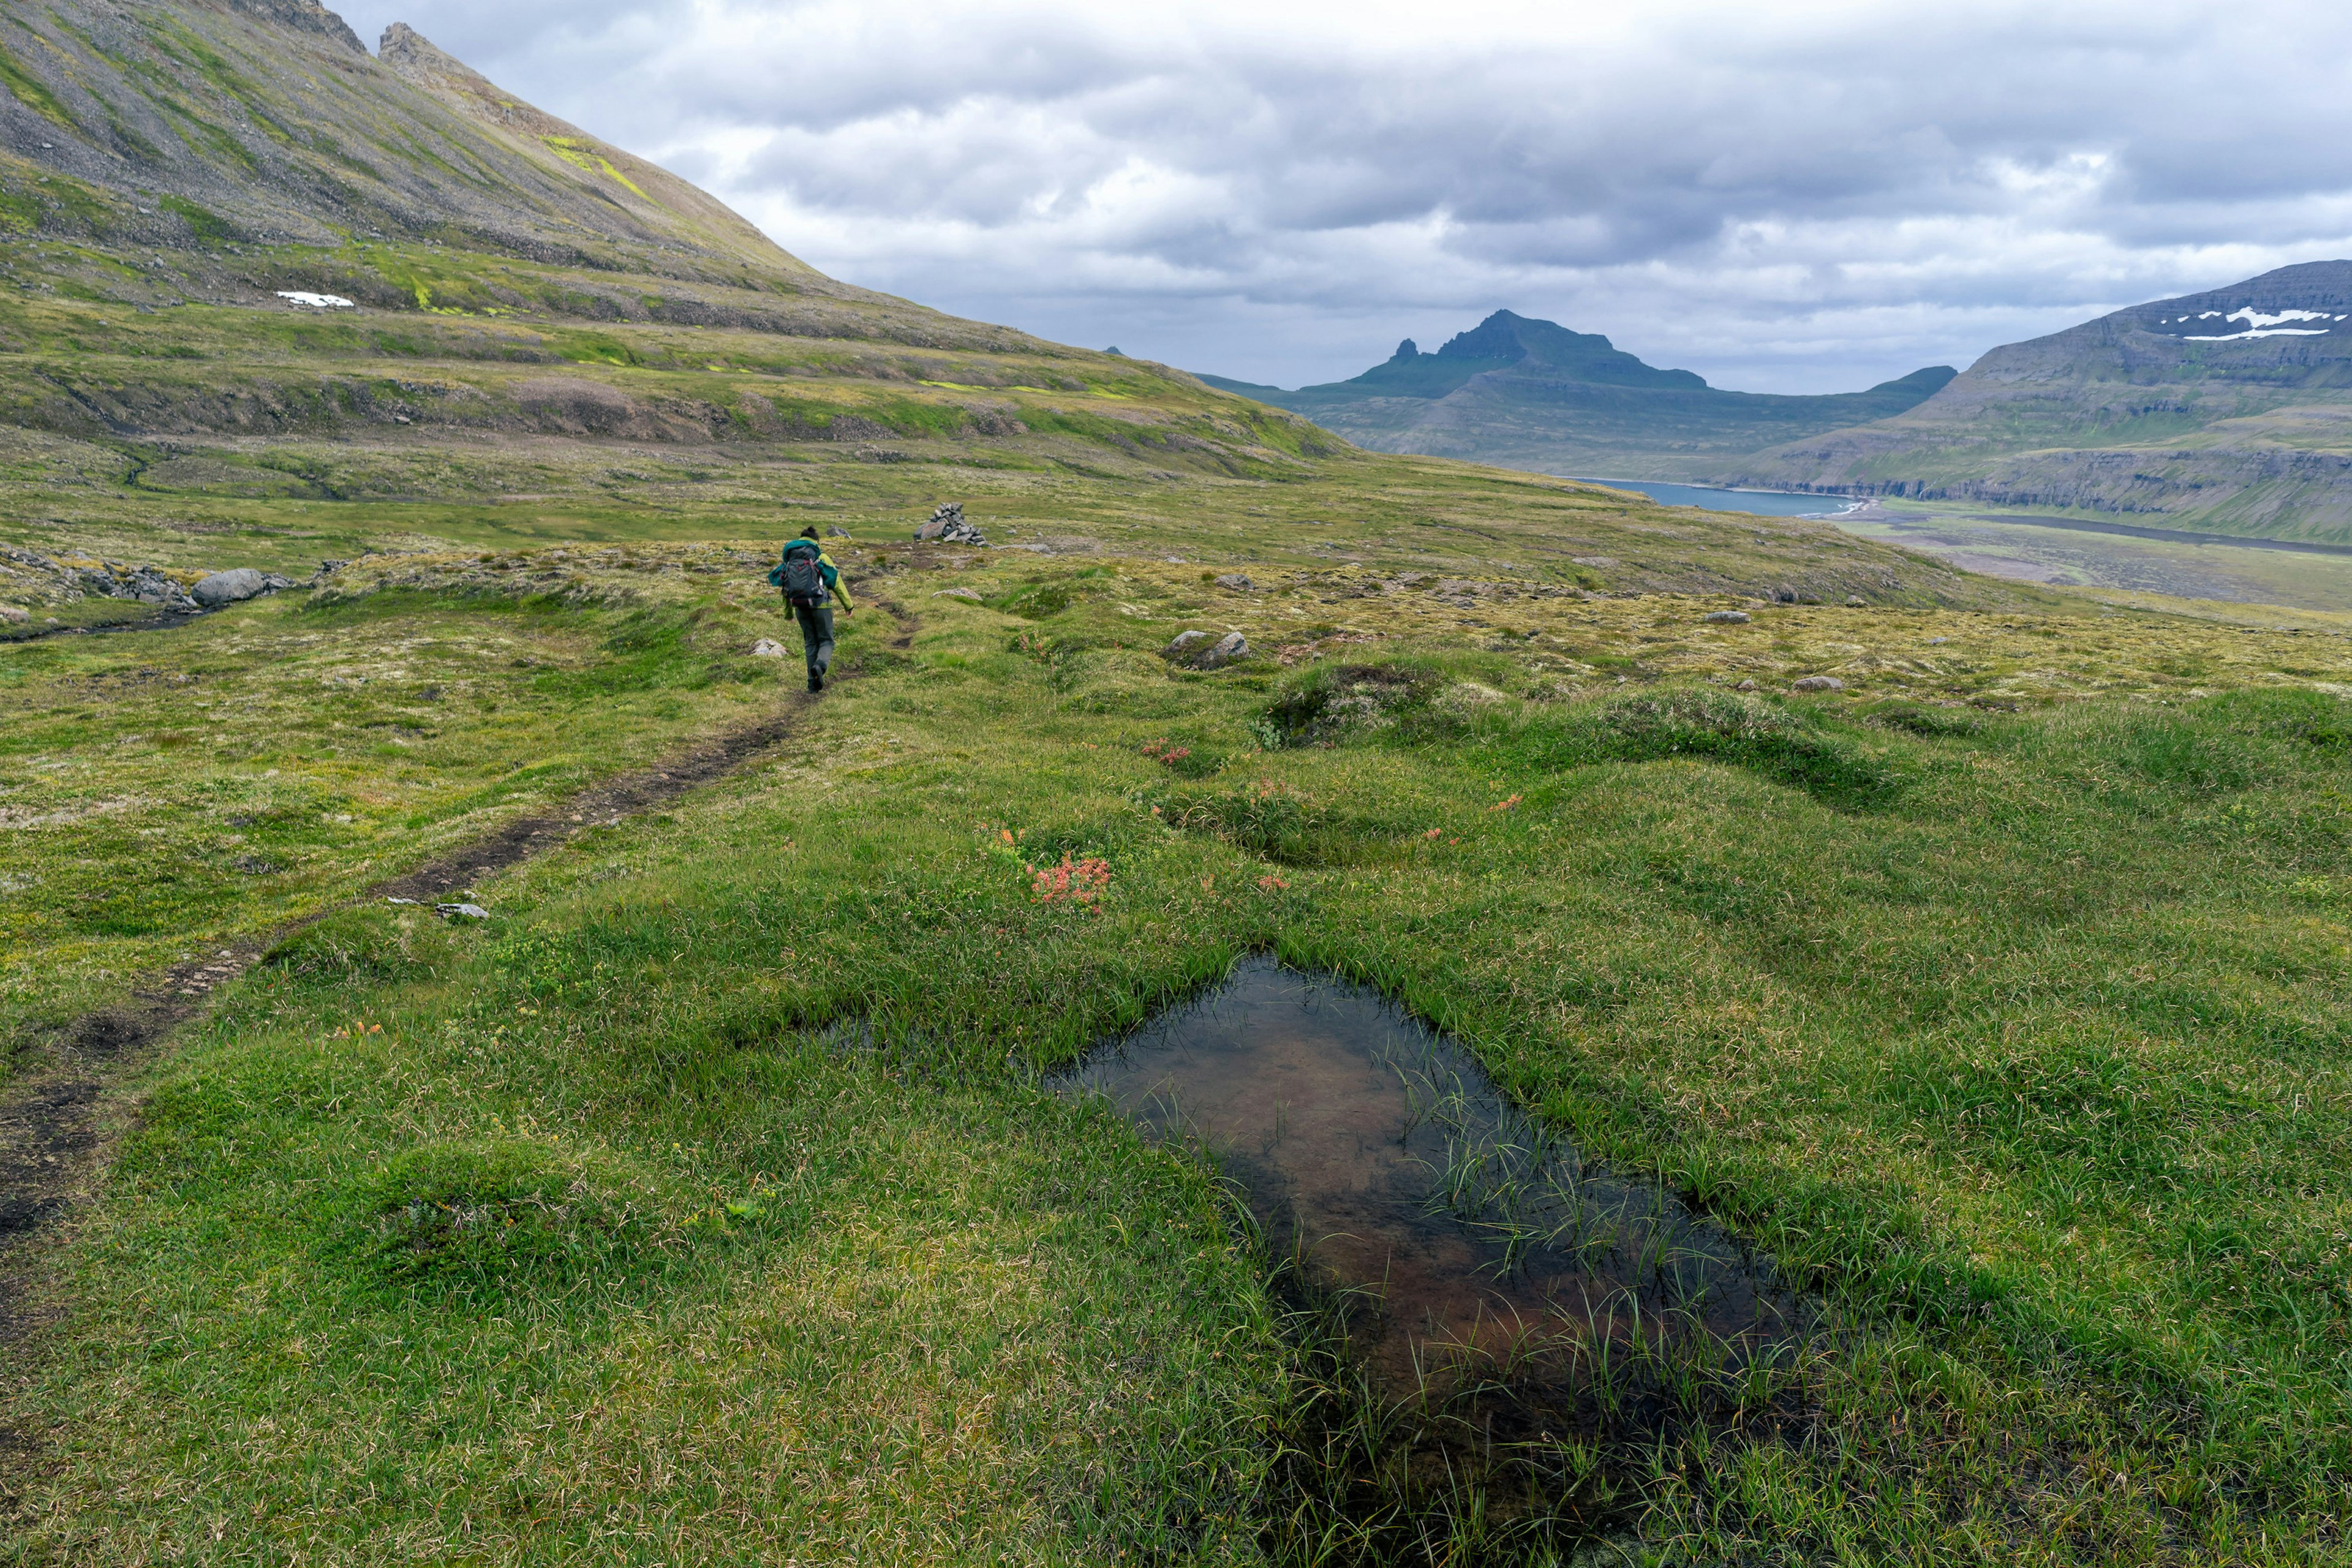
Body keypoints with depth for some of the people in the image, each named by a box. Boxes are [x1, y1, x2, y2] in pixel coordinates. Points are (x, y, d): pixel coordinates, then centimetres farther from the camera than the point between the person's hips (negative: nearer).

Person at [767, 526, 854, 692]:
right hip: (820, 606, -4)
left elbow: (785, 588, 16)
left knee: (811, 642, 16)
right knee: (826, 641, 7)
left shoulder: (789, 561, 10)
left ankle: (814, 684, 11)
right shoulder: (821, 557, -3)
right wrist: (848, 605, 4)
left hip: (801, 608, 4)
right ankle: (820, 666, -25)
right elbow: (837, 582, -5)